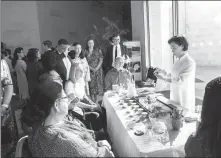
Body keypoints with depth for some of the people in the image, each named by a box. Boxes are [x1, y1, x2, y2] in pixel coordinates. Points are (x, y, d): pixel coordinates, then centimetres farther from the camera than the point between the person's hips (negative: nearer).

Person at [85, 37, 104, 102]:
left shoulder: (98, 50, 7)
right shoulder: (85, 51, 4)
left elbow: (101, 60, 2)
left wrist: (97, 68, -10)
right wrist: (91, 68, -13)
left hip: (98, 70, 1)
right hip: (89, 70, -1)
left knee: (98, 84, 0)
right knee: (91, 85, -4)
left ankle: (96, 101, 9)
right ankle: (93, 101, 3)